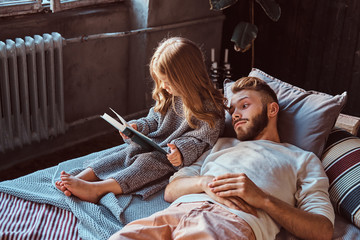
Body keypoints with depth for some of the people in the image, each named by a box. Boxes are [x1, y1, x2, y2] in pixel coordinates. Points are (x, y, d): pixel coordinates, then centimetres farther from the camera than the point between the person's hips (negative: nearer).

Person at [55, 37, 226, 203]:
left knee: (147, 162, -29)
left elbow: (200, 140, -17)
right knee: (123, 154, -13)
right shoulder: (169, 95, 7)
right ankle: (82, 178, -24)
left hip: (172, 156, -8)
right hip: (153, 145, 8)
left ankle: (96, 190, -41)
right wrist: (137, 127, -1)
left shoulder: (211, 108, -16)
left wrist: (181, 151, -34)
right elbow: (154, 120, 17)